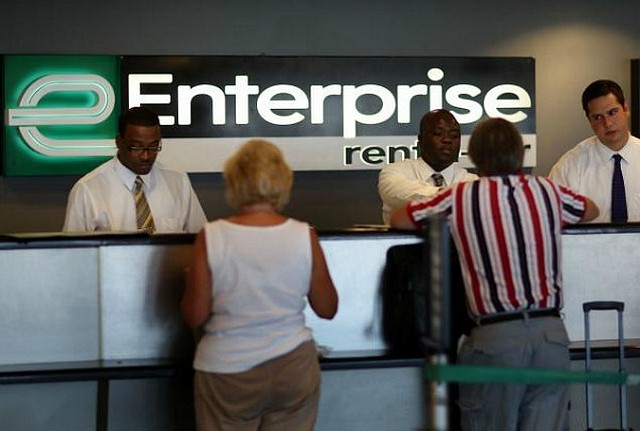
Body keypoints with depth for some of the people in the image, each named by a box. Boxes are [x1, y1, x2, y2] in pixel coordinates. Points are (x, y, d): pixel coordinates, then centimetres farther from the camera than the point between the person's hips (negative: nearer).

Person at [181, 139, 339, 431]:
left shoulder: (211, 238, -11)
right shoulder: (304, 236, -7)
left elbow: (195, 317, -6)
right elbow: (327, 309, 3)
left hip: (228, 373, -1)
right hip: (294, 369, 1)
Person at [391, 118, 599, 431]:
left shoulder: (461, 198, -1)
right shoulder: (548, 191, 7)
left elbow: (398, 220, 13)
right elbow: (590, 211, 29)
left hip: (496, 336, -3)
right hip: (552, 333, 3)